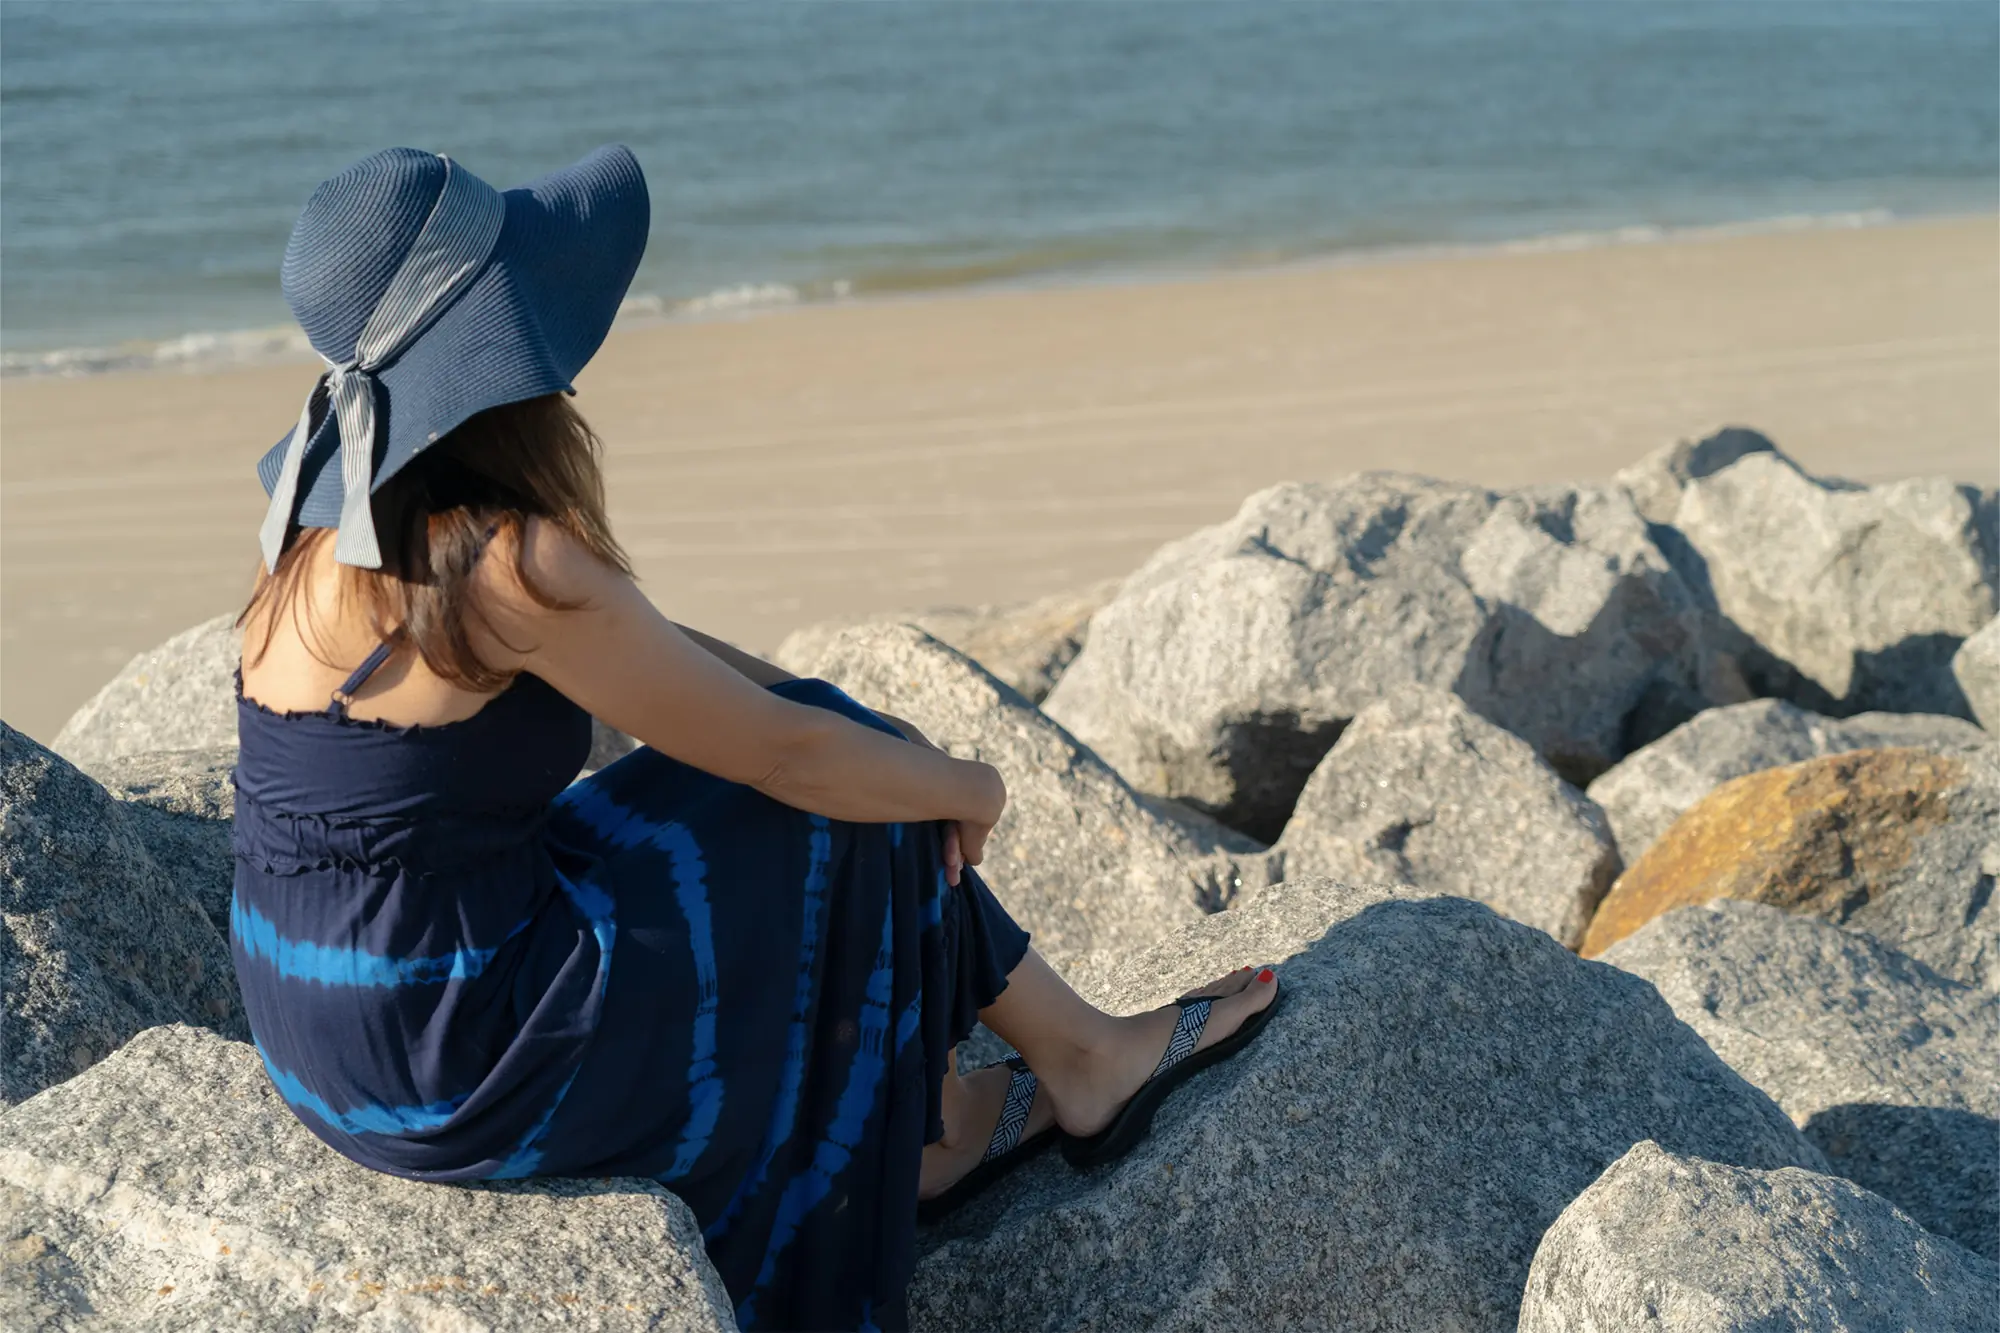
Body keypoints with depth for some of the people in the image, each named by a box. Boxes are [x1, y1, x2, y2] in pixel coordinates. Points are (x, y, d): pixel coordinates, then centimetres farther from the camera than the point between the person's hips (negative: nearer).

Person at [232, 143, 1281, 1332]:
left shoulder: (350, 511, 2)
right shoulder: (504, 560, -26)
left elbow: (639, 644, 13)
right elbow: (784, 753, -17)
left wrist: (877, 735, 12)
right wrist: (965, 784, 2)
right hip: (450, 1073, -8)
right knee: (826, 813, 4)